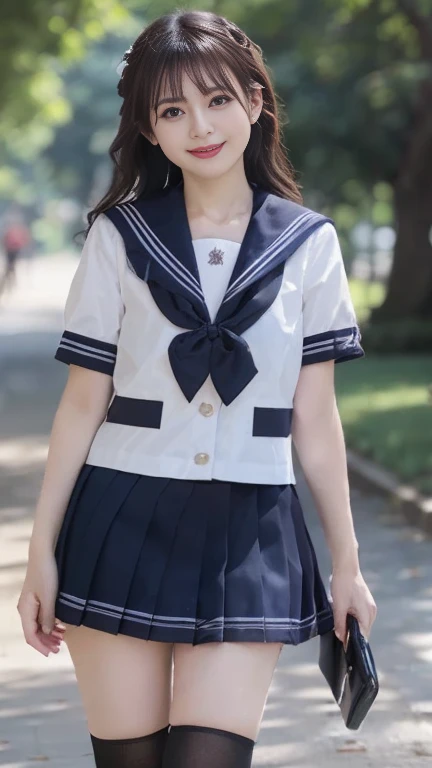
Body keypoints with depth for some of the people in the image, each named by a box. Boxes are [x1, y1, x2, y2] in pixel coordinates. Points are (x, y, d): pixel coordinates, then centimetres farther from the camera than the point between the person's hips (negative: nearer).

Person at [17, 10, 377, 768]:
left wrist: (347, 563, 8)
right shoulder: (119, 235, 2)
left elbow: (315, 419, 7)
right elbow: (83, 403, 4)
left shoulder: (308, 243, 3)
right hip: (122, 531, 0)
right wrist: (42, 550, 2)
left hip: (248, 541, 0)